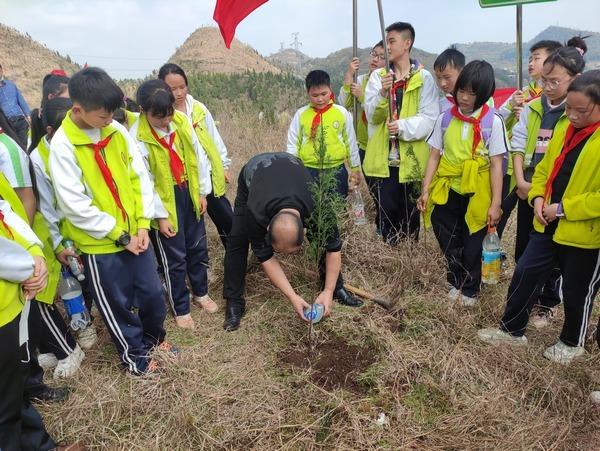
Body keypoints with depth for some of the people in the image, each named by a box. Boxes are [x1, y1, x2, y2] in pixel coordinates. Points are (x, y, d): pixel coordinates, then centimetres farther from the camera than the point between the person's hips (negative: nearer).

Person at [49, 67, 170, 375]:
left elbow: (140, 177, 2)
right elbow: (75, 206, -18)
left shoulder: (117, 131, -2)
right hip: (99, 243, -4)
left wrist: (143, 224, -6)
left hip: (134, 234, 5)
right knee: (117, 304, 12)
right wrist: (120, 236, -14)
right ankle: (134, 354, 35)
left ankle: (154, 337, 43)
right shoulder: (62, 145, -16)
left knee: (152, 292, 16)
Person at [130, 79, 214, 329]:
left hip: (189, 194, 5)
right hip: (165, 202, -5)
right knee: (174, 258, 6)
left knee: (198, 247, 18)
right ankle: (181, 308, 25)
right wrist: (160, 216, -13)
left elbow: (198, 156, 4)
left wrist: (202, 191, 5)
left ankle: (200, 292, 41)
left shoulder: (182, 121, -5)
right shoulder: (137, 138, -19)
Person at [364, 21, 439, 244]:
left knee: (410, 212, 9)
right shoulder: (378, 76, 6)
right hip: (385, 156, 2)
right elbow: (372, 115, -3)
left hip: (412, 157, -1)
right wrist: (383, 93, -20)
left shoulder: (424, 78, -1)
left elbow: (429, 118, -7)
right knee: (388, 210, 5)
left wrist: (403, 126, -22)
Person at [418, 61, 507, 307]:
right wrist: (425, 191, -2)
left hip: (476, 194, -2)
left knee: (472, 246, 12)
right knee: (449, 244, 13)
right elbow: (434, 156, 3)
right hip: (446, 191, 3)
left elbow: (496, 165, -7)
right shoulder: (445, 118, 1)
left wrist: (495, 204, -9)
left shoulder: (493, 121, -8)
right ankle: (456, 282, 38)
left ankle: (470, 289, 34)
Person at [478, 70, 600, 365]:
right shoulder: (563, 128, 4)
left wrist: (563, 208, -22)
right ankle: (512, 330, 29)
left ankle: (572, 343, 37)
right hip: (548, 226, 6)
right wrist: (537, 197, -3)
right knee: (525, 275, 10)